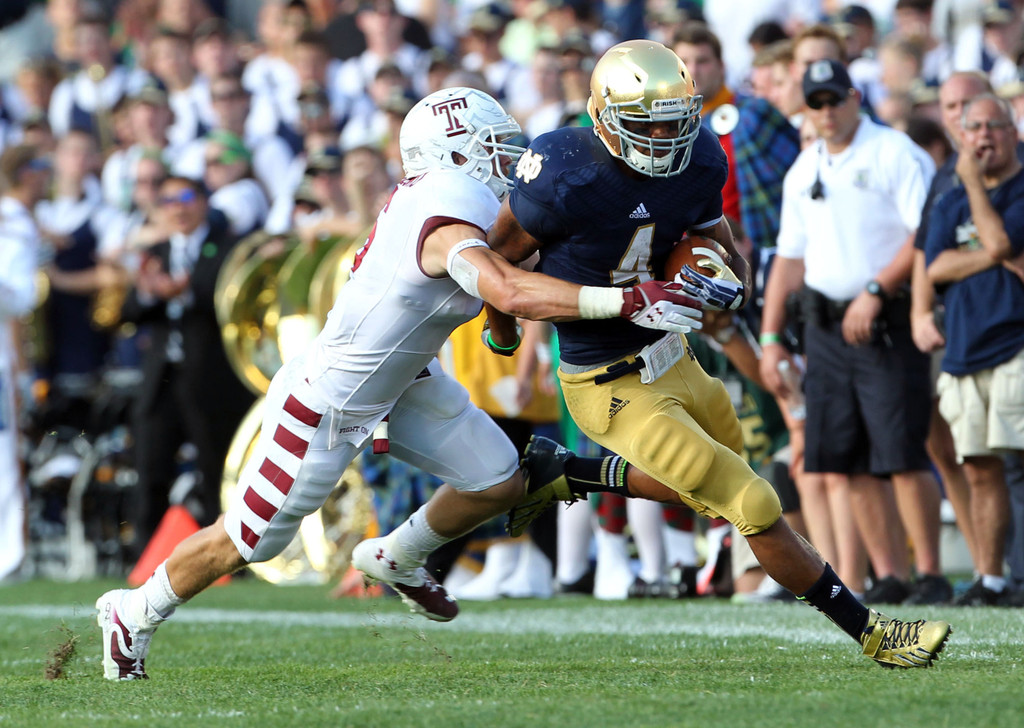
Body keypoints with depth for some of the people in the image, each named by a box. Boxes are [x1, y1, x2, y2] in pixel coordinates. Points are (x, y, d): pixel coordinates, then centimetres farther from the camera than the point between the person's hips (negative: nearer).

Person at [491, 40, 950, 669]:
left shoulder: (696, 162, -8)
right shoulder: (565, 176, -26)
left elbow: (731, 256, 5)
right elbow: (500, 257, -10)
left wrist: (730, 286, -19)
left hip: (668, 354, 8)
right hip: (615, 390, -8)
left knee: (714, 482, 29)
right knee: (755, 509, -5)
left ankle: (559, 474, 35)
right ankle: (871, 633, 8)